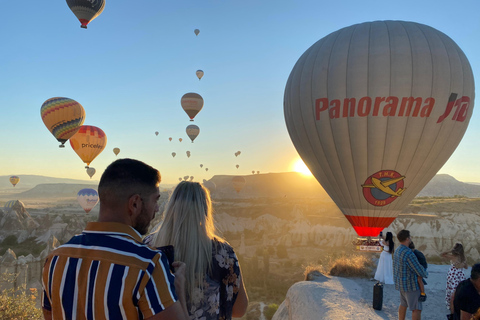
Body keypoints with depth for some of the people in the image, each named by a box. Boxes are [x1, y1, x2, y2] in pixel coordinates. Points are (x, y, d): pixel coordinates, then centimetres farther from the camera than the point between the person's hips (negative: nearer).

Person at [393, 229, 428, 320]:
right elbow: (420, 271, -22)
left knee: (403, 304, 23)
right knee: (417, 309, -2)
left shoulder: (397, 250, 4)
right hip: (410, 285, -9)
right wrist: (425, 274, 1)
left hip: (401, 283, 9)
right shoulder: (408, 254, -27)